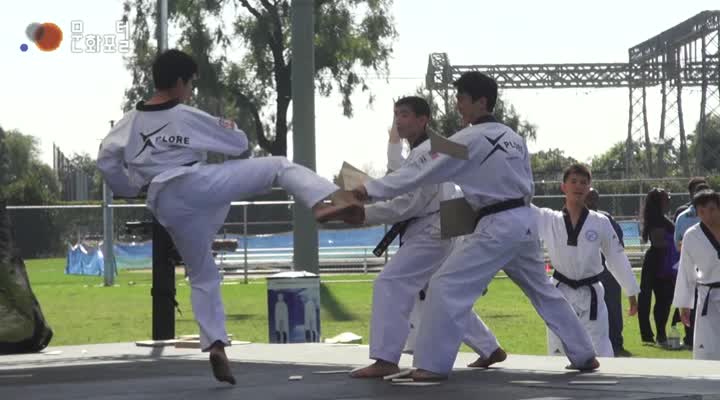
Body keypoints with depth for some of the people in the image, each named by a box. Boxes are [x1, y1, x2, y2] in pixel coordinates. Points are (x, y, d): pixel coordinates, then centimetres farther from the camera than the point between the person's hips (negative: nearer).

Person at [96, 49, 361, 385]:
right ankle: (324, 202, -27)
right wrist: (230, 128, 33)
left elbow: (106, 159, 7)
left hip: (166, 205, 5)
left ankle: (215, 345, 7)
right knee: (280, 166, 0)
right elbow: (238, 145, 11)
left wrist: (130, 191, 21)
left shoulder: (130, 121, 12)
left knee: (203, 276, 18)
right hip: (198, 184, -5)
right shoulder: (189, 117, 2)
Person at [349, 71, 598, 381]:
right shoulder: (513, 138, 12)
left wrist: (371, 190, -7)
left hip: (497, 227, -8)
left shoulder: (469, 139, -12)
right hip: (524, 221, 9)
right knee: (543, 291, 22)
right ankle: (584, 355, 26)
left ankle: (433, 364, -10)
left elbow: (421, 171, -11)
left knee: (446, 286, -8)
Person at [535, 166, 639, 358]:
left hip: (591, 297, -1)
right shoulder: (550, 220, -1)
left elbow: (617, 258, 5)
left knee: (600, 355, -2)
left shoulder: (600, 223, -2)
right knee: (558, 354, 8)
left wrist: (632, 293, 9)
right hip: (561, 295, 1)